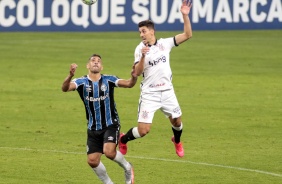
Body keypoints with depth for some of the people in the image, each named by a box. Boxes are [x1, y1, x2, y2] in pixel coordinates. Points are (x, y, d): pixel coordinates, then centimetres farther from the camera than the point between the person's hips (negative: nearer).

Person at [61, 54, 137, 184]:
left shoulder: (108, 80, -5)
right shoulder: (82, 82, -7)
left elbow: (128, 84, -16)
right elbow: (65, 88, -24)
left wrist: (134, 77, -39)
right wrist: (70, 76, -45)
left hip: (111, 125, -2)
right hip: (93, 128, 2)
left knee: (109, 151, -24)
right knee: (92, 161, 0)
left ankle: (127, 168, 6)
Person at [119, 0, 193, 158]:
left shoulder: (164, 44, 0)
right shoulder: (140, 49, -6)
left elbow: (187, 35, -4)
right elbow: (138, 72, -14)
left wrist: (185, 16, -15)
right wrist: (143, 56, -30)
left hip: (167, 92, 3)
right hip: (149, 94, -3)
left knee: (177, 122, 13)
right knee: (143, 130, -10)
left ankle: (177, 141, 47)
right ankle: (123, 139, 20)